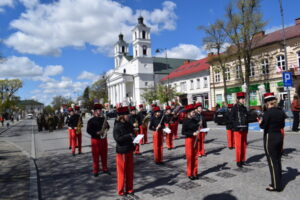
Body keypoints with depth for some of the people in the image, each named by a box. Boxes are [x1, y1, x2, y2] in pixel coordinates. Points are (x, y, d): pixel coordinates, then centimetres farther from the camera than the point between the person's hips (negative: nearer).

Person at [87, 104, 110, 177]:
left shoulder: (103, 119, 10)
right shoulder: (91, 120, -5)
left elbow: (107, 127, 16)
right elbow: (88, 130, -11)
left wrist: (106, 126, -8)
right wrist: (97, 133, -22)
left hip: (103, 139, 4)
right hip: (95, 140, -4)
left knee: (104, 155, 11)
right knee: (96, 155, 4)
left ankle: (105, 168, 24)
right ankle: (95, 170, 16)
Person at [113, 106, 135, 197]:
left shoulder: (128, 125, 4)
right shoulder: (117, 126, -16)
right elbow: (117, 139, -23)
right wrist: (128, 136, -24)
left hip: (129, 150, 7)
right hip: (121, 152, -6)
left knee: (130, 171, 14)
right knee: (122, 172, 7)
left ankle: (129, 190, 30)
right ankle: (121, 191, 24)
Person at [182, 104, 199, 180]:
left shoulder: (194, 120, 7)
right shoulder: (185, 121, -13)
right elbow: (183, 132, -15)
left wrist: (198, 131, -2)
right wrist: (192, 133, -22)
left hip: (195, 139, 7)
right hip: (189, 139, -6)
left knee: (195, 156, 11)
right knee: (189, 156, 1)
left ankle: (195, 173, 23)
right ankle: (190, 174, 14)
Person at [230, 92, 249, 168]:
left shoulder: (244, 108, 14)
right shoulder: (234, 108, -5)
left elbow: (246, 118, 18)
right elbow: (232, 118, -10)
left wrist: (246, 128, 10)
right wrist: (236, 127, -16)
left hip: (244, 130, 7)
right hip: (238, 130, -6)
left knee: (244, 146, 11)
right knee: (238, 146, -3)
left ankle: (243, 160, 22)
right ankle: (238, 161, 5)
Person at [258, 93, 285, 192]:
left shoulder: (268, 112, -18)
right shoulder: (281, 111, 4)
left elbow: (263, 126, -16)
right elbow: (282, 125, 11)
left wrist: (260, 122, 4)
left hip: (270, 138, -8)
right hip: (279, 136, 8)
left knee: (272, 162, 2)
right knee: (278, 160, 18)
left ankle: (276, 186, 11)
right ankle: (278, 182, 30)